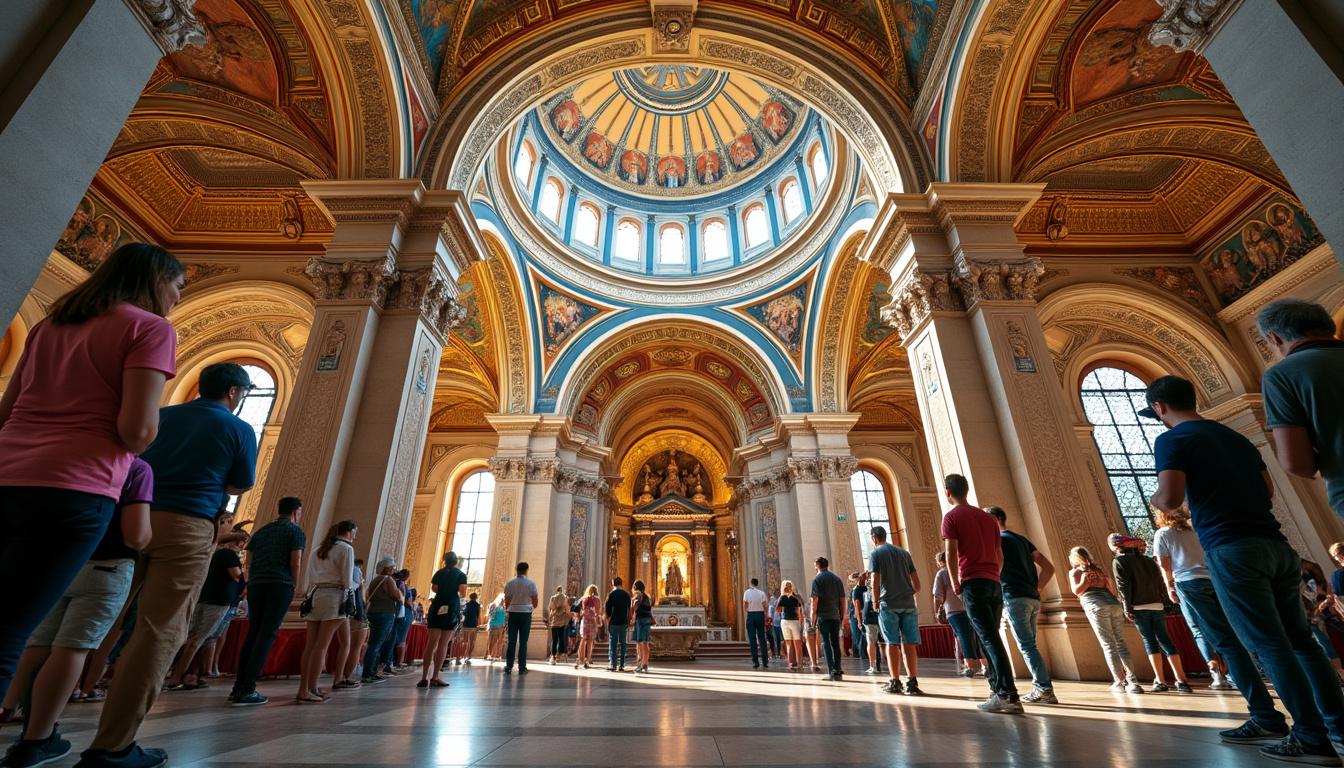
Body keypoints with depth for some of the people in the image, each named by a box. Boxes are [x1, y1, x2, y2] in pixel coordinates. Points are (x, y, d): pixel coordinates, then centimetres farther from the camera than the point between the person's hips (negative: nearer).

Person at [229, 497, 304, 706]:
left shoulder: (261, 531, 20)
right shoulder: (295, 531, 0)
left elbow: (248, 564, 18)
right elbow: (295, 563, -7)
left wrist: (252, 583, 22)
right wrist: (293, 588, 4)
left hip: (256, 586, 6)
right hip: (280, 586, -6)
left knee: (253, 634, 12)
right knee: (267, 635, -5)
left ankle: (238, 687, 11)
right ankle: (246, 690, -7)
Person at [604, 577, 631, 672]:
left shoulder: (611, 594, -6)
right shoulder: (626, 594, 7)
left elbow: (607, 609, -5)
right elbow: (629, 610, 11)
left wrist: (605, 618, 12)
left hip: (614, 622, -4)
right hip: (623, 622, 4)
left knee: (613, 644, 3)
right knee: (622, 643, 8)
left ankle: (613, 665, 1)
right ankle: (621, 665, 8)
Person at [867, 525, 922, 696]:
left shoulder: (875, 554, 0)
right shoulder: (904, 552, 13)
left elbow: (875, 581, -7)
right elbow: (917, 583, 10)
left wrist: (875, 602, 4)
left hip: (888, 604, -4)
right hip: (908, 603, 4)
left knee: (892, 643, 2)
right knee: (909, 643, 4)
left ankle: (895, 682, 6)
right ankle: (912, 682, 0)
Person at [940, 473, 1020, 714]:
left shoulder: (951, 517, -3)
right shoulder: (987, 516, 17)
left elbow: (951, 554, -11)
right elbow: (1000, 556, 17)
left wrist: (956, 585, -2)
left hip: (973, 583, -6)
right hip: (994, 584, 7)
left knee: (990, 639, -8)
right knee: (990, 638, 13)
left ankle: (1008, 696, -12)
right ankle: (997, 690, 14)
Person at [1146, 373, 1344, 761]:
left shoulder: (1171, 439, -8)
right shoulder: (1236, 437, 18)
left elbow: (1171, 499, -17)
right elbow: (1268, 491, 25)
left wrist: (1155, 498, 4)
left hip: (1232, 550, -8)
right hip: (1276, 545, 8)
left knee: (1269, 645, -3)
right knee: (1300, 640, 15)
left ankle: (1312, 739, 0)